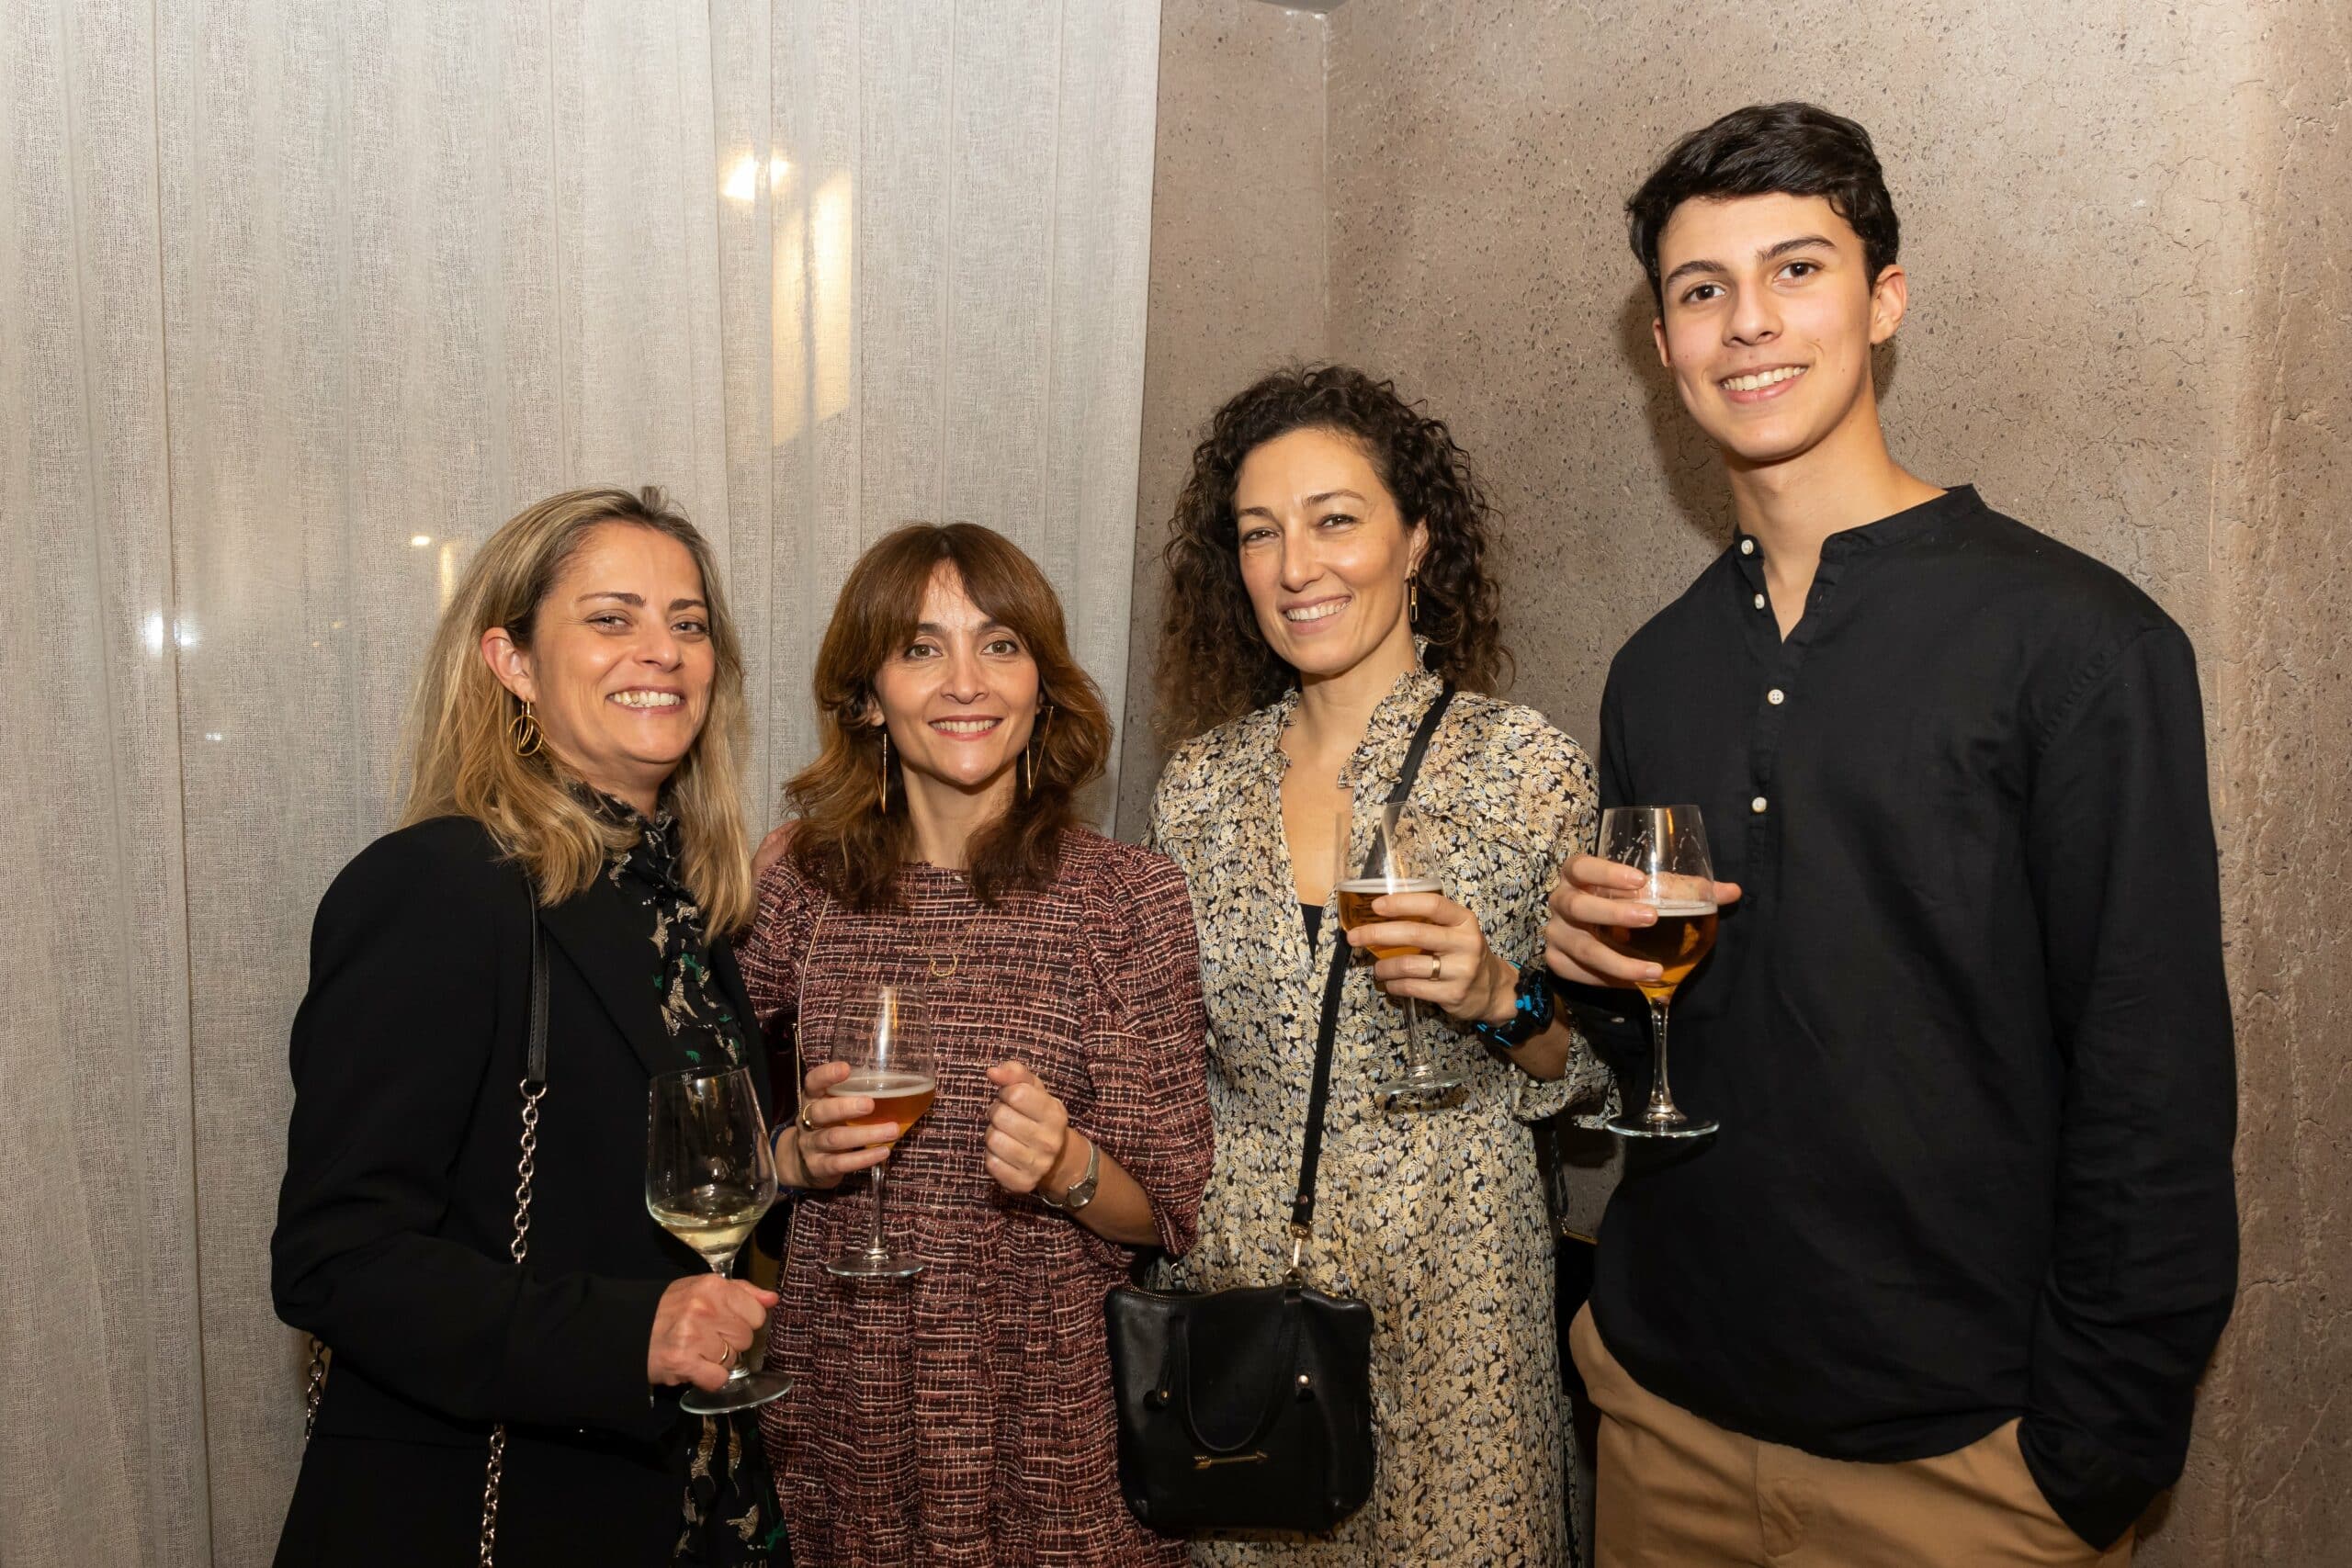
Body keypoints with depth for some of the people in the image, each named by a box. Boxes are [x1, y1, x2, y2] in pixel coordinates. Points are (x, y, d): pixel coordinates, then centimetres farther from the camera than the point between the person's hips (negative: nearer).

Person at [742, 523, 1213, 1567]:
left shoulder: (1128, 895, -8)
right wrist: (799, 1153, -11)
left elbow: (1167, 1214, -5)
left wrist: (1069, 1166, -23)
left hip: (1056, 1416, -1)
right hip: (845, 1416, 2)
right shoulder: (799, 884, -3)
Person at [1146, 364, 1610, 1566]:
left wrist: (1497, 997, -20)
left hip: (1447, 1283, -3)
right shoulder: (1200, 783, 1)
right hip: (1234, 1274, 3)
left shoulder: (1531, 769, -10)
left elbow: (1596, 1069, -3)